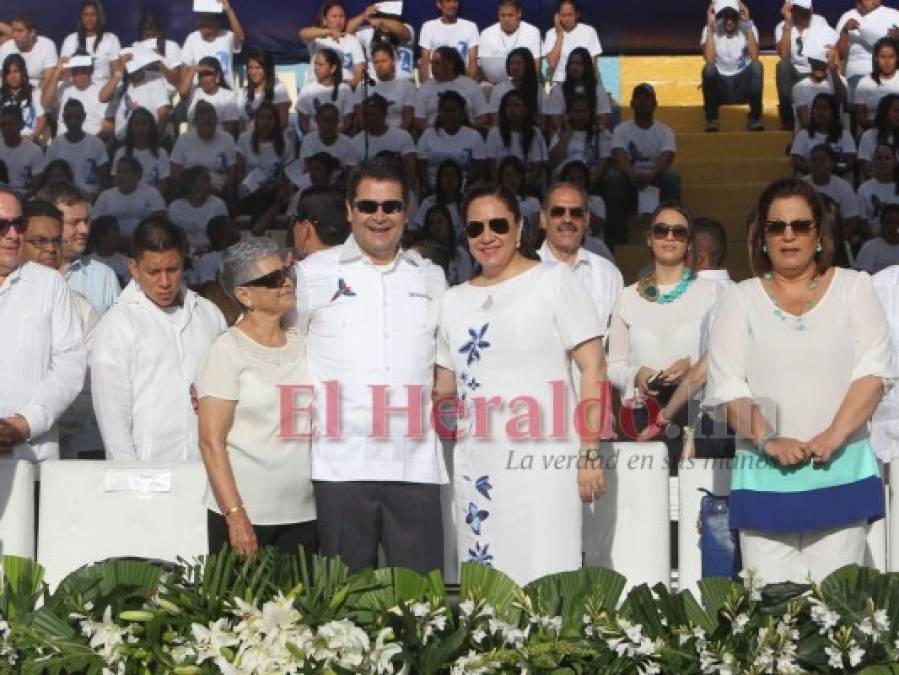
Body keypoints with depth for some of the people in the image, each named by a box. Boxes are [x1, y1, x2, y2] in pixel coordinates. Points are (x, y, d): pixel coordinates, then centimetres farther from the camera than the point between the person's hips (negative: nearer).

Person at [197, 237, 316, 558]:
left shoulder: (303, 344, 9)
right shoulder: (227, 351, -6)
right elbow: (212, 442, -9)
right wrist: (235, 516, -15)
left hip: (304, 513, 5)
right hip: (244, 517, -4)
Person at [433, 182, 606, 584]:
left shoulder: (553, 280, 2)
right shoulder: (454, 300, 15)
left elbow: (593, 370, -3)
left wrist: (590, 454, -9)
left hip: (543, 462, -4)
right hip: (474, 470, 5)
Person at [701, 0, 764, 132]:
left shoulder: (748, 28, -5)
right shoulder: (711, 29, -6)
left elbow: (754, 58, -21)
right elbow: (709, 60, -23)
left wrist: (748, 24, -21)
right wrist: (710, 26, -22)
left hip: (743, 84, 1)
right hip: (720, 86, -1)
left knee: (757, 66, -28)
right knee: (709, 68, -31)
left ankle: (755, 117, -17)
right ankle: (711, 118, -16)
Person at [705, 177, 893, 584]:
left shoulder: (853, 287, 11)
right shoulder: (741, 298, 11)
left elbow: (874, 368, 0)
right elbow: (725, 383, 1)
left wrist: (833, 436, -12)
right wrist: (769, 440, -12)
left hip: (842, 470, 0)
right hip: (765, 476, 0)